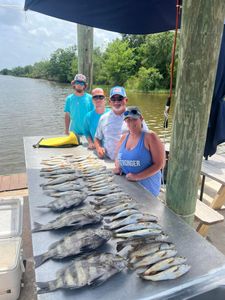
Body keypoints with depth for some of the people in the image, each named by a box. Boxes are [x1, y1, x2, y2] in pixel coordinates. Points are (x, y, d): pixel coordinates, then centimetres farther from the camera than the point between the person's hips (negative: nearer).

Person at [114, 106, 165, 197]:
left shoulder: (150, 137, -11)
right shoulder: (124, 138, 6)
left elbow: (159, 164, -13)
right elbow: (118, 158, 20)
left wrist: (137, 177, -21)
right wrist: (118, 167, -3)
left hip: (146, 188, -4)